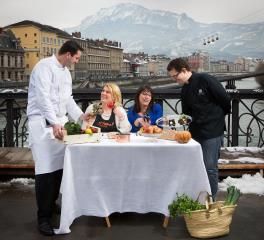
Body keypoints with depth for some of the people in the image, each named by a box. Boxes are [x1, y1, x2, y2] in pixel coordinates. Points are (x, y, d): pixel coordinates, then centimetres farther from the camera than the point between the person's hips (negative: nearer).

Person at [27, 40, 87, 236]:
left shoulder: (66, 71, 16)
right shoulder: (44, 66, -11)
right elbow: (43, 97, -21)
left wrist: (80, 115, 13)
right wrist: (54, 123, -28)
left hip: (59, 122, 8)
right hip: (43, 123, -8)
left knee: (59, 167, 6)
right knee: (45, 170, -9)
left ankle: (51, 205, 24)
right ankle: (43, 217, 0)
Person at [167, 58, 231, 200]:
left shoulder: (205, 80, -12)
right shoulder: (185, 91, 13)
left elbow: (225, 100, -9)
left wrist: (217, 116, 4)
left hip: (213, 131, -7)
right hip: (195, 132, 8)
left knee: (209, 167, -3)